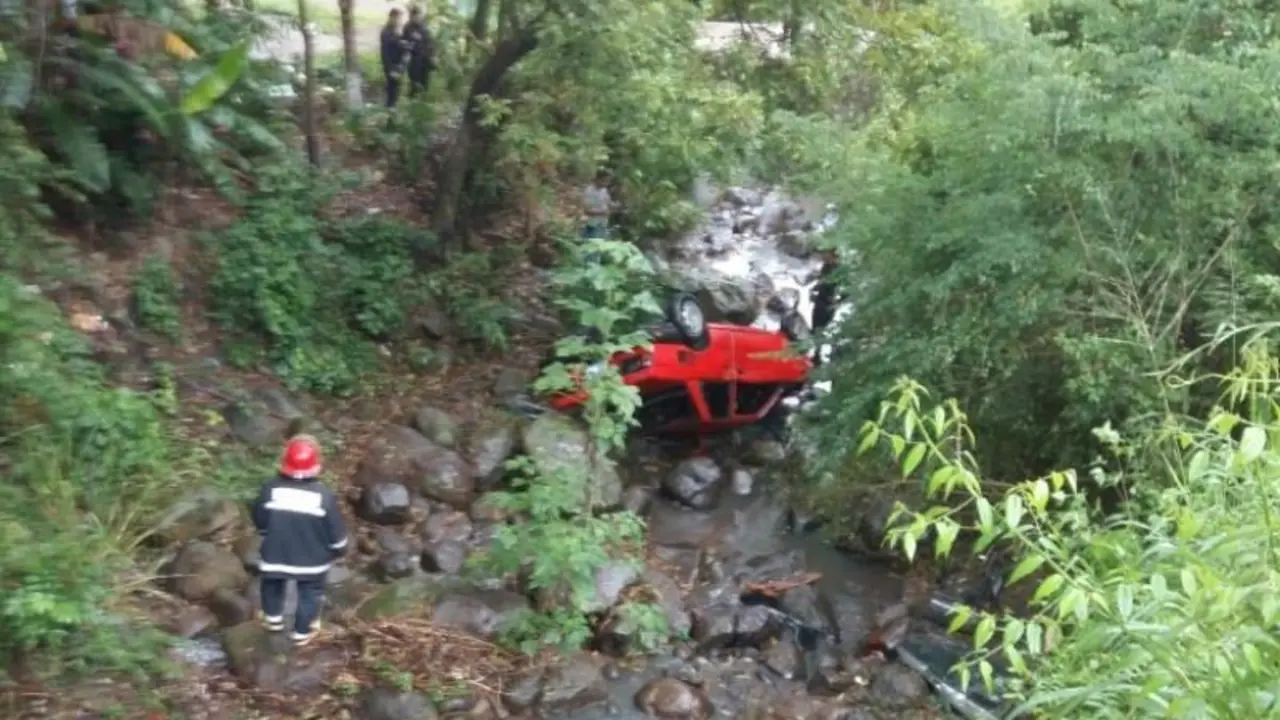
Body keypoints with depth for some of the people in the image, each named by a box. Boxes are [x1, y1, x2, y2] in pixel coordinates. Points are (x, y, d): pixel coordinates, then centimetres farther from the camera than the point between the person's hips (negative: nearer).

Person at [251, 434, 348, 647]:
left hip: (276, 555, 1)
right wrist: (338, 550, 7)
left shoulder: (270, 490, -20)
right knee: (310, 593, 24)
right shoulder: (324, 496, -25)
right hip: (313, 559, -1)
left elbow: (259, 523, -3)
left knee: (273, 584, 31)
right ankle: (302, 632, 39)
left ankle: (273, 618, 50)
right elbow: (336, 532, -14)